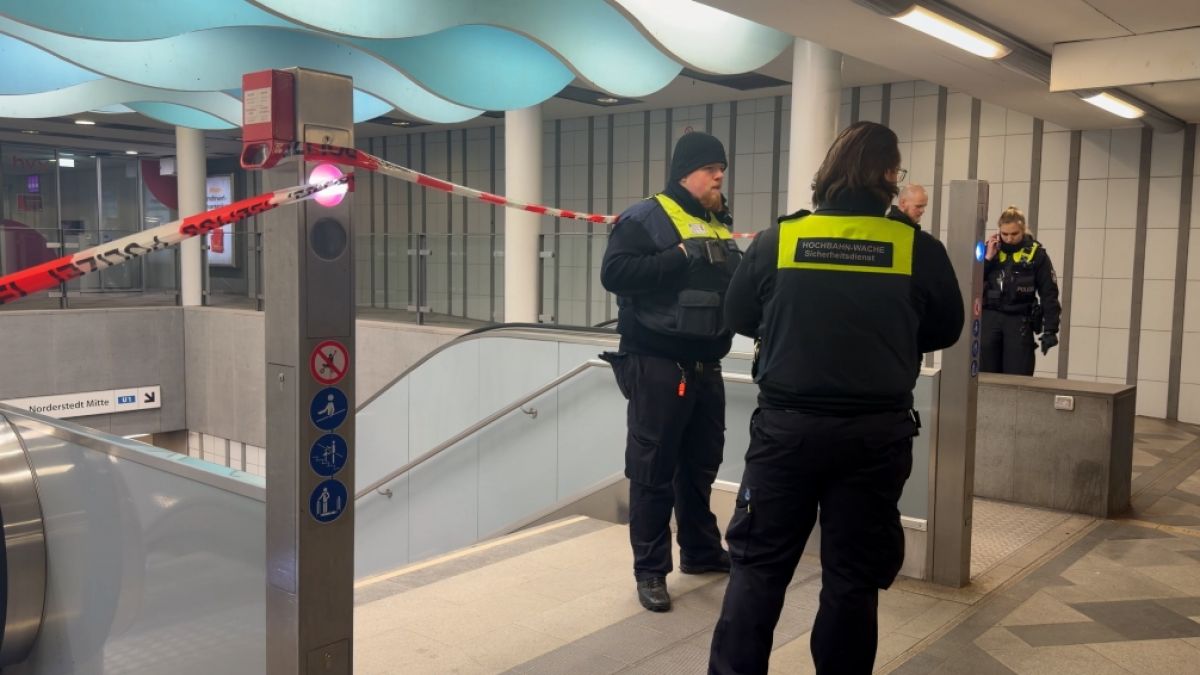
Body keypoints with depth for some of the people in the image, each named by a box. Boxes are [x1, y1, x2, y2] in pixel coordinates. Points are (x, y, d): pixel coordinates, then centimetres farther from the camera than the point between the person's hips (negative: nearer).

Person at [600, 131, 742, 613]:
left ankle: (701, 551, 33)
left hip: (704, 367, 7)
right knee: (653, 470, 0)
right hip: (656, 366, -7)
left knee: (701, 464, 18)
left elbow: (734, 287, 24)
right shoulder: (645, 218, -7)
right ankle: (650, 569, 10)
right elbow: (614, 273, -20)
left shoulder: (719, 224, 16)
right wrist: (682, 256, -23)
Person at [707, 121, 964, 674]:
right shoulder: (919, 250, -5)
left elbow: (739, 317, 8)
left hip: (786, 425, 0)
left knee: (757, 566, 11)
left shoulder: (776, 240, -4)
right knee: (853, 577, 11)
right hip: (875, 433, 0)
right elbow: (945, 331, 9)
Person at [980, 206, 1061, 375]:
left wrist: (1050, 330, -5)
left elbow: (1049, 294, -1)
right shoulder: (990, 249, 4)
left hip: (1019, 322, -2)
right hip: (989, 318, 2)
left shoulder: (1036, 254, -2)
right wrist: (987, 258, -10)